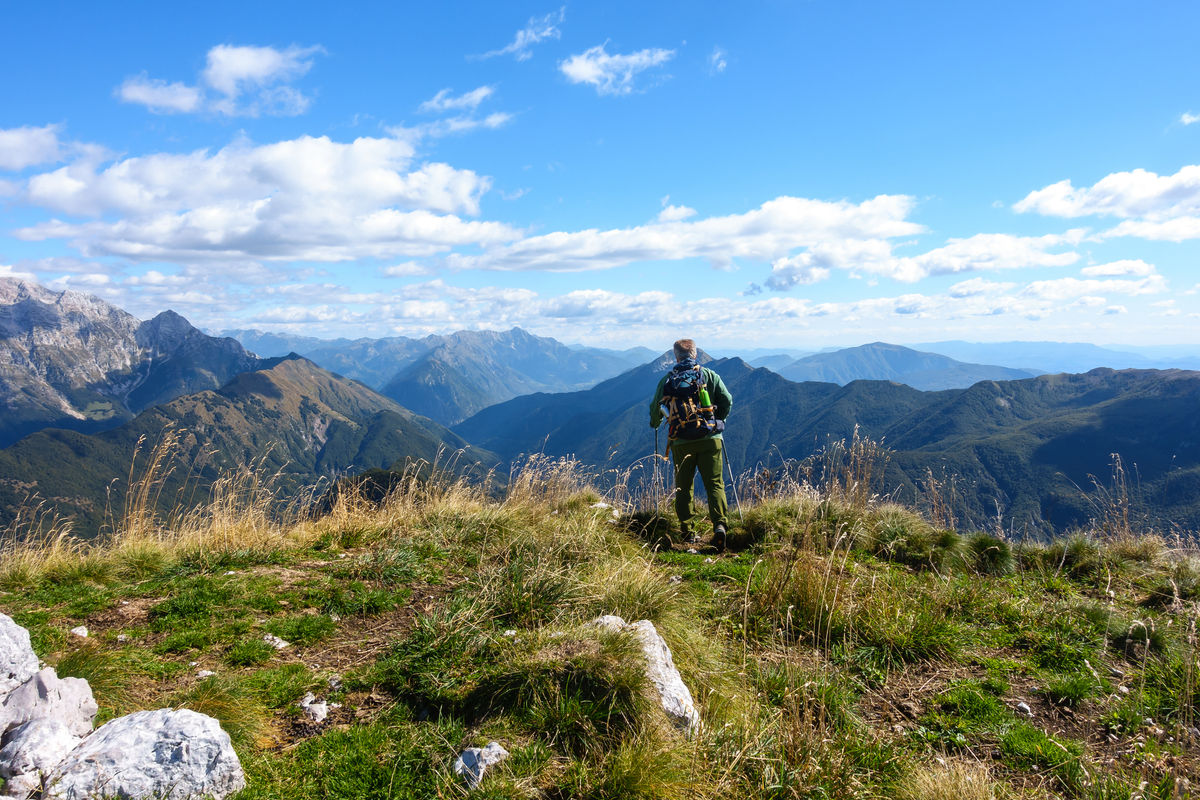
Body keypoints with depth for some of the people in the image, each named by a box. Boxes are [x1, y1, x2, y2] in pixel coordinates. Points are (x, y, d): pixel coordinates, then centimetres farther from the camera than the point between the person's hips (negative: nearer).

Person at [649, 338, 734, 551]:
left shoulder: (667, 380, 6)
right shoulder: (709, 375, 5)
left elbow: (655, 407, 11)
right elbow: (727, 400, 2)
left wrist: (655, 424, 32)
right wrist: (718, 420, 20)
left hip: (681, 442, 1)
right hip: (710, 439, 0)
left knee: (683, 486, 12)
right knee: (714, 484, 1)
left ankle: (688, 531, 10)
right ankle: (719, 524, -16)